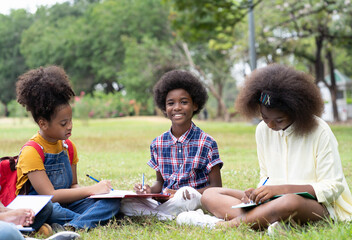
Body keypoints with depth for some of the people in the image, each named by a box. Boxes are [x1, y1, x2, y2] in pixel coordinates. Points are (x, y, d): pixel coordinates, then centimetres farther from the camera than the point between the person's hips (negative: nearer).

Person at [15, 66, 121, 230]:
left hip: (63, 205, 7)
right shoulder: (31, 152, -14)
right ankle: (93, 220, -22)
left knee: (113, 201, -15)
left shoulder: (68, 147, 10)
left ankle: (73, 227, -38)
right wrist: (91, 190, -20)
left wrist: (97, 189, -6)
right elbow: (49, 195, -22)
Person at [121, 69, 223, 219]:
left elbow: (216, 186, -2)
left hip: (195, 202, -3)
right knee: (124, 202, -20)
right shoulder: (157, 144, 10)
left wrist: (189, 193, -20)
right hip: (163, 203, 3)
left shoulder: (206, 144, -2)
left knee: (186, 195, -39)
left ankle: (151, 215, -15)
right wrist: (150, 190, -4)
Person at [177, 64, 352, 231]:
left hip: (318, 206, -6)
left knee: (291, 202, -43)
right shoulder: (263, 130, 9)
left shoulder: (319, 132, -9)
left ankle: (226, 224, -26)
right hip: (275, 201, 7)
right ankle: (272, 220, -34)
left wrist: (279, 189, -20)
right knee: (209, 195, -9)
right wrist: (257, 192, -8)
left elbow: (333, 187, -11)